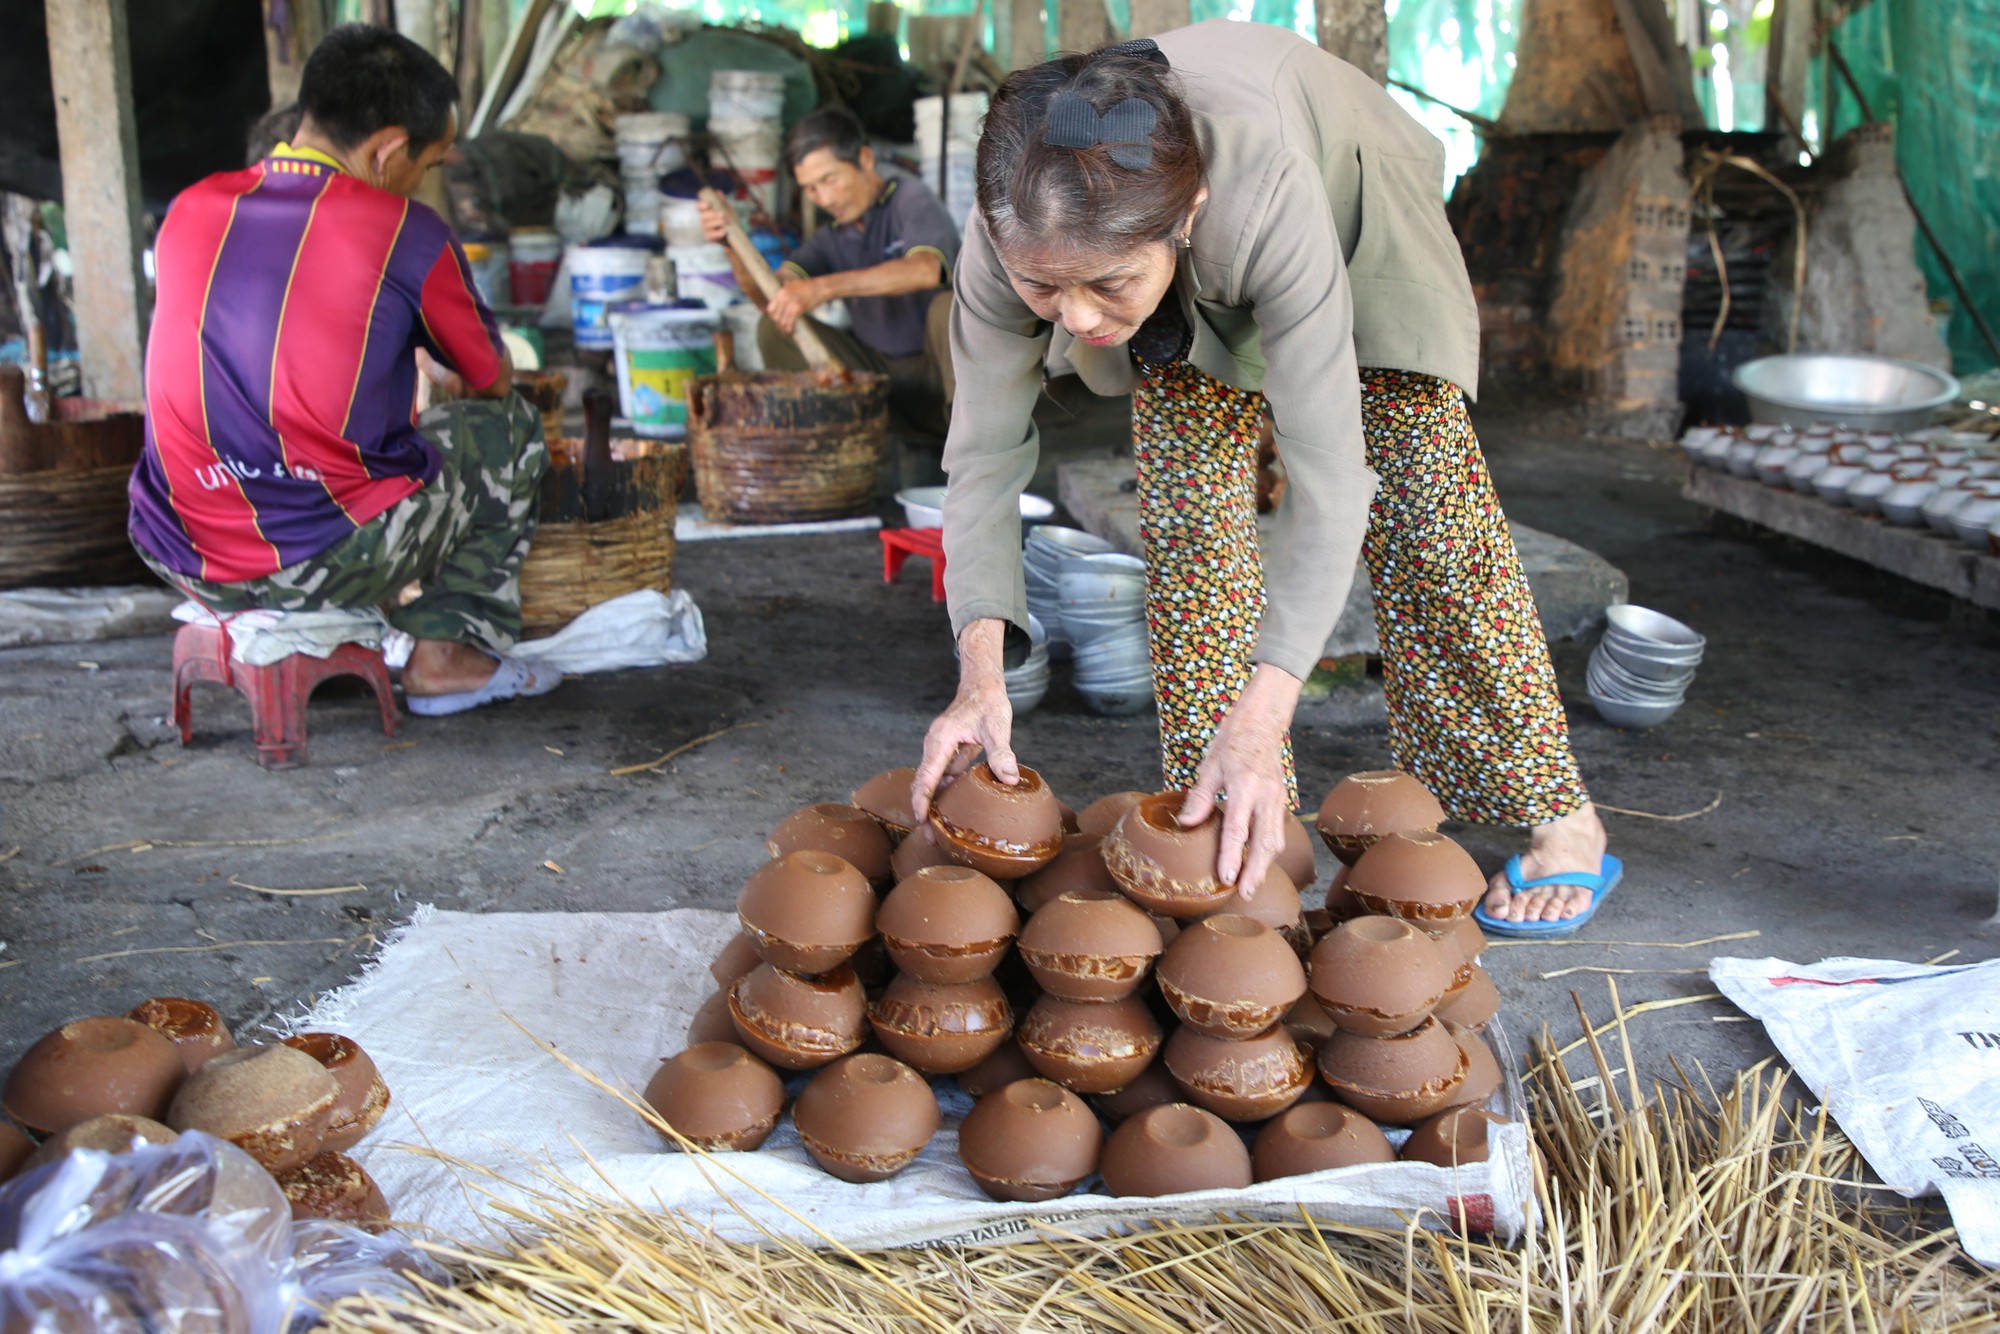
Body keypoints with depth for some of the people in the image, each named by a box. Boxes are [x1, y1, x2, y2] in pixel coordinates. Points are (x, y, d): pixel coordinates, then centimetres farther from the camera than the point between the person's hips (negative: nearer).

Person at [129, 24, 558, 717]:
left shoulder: (188, 211, 6)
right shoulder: (404, 231, -9)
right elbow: (492, 381, 8)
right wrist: (439, 370, 33)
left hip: (182, 560, 6)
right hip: (332, 561, -6)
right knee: (507, 425, 17)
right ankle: (449, 652, 15)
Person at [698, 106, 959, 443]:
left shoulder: (910, 200, -9)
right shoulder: (833, 238, 10)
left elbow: (924, 270, -33)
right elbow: (772, 293, -4)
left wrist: (823, 288, -41)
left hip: (937, 373, -5)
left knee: (949, 304, -35)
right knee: (775, 326, -6)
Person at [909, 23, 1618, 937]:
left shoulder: (1267, 197, -49)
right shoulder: (1010, 244, -38)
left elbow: (1327, 477, -47)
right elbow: (984, 457, -28)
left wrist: (1259, 718, -52)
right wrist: (980, 676, -40)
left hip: (1354, 210, -3)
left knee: (1422, 491, -10)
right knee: (1187, 508, -10)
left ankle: (1560, 815, 0)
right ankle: (1220, 808, 3)